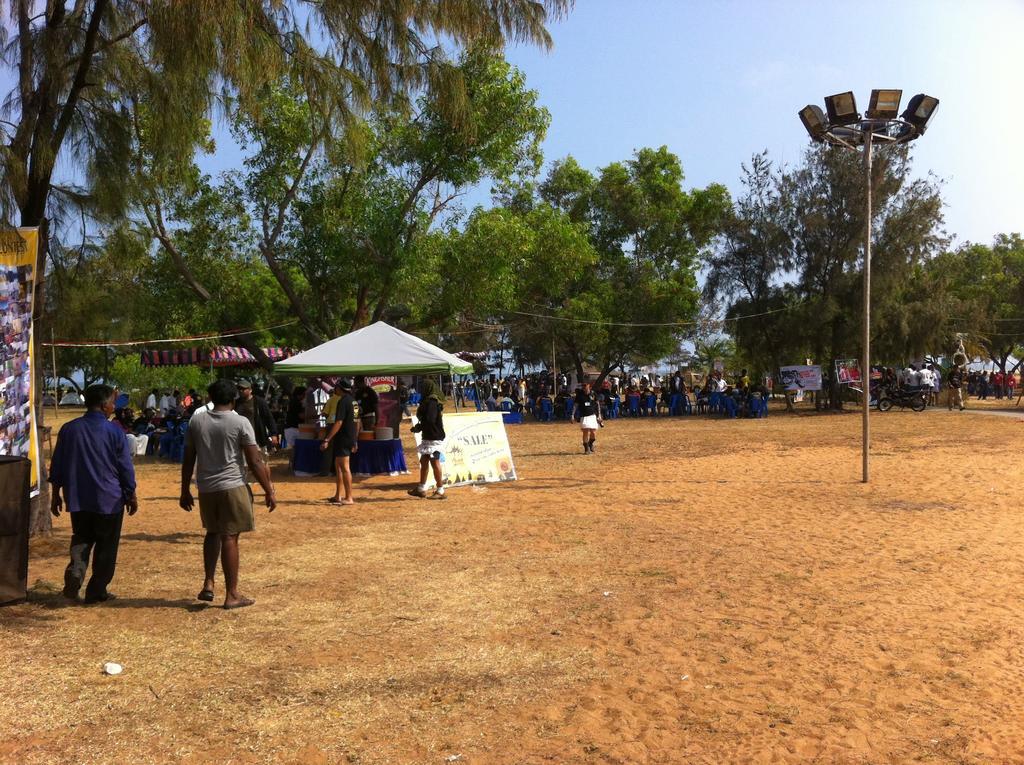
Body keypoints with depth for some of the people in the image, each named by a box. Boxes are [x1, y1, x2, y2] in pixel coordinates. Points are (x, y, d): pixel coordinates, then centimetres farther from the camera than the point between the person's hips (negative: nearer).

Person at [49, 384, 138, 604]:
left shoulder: (69, 429, 0)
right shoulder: (114, 431, -10)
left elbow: (57, 465, 6)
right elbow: (126, 467, -6)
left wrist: (55, 494, 16)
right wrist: (131, 496, 5)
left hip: (78, 498, 3)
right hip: (109, 499, -3)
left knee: (81, 538, 19)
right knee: (106, 545, 9)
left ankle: (75, 570, -7)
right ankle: (97, 591, 13)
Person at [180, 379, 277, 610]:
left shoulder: (196, 421, 4)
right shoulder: (240, 423, -8)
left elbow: (188, 459, 7)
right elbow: (255, 461, -9)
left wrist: (185, 491, 16)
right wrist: (269, 492, -2)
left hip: (205, 488, 4)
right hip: (232, 487, -4)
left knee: (213, 533, 23)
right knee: (230, 538, 1)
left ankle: (208, 584, 16)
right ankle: (232, 595, 8)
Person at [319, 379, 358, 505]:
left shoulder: (343, 401, -15)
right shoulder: (353, 401, 13)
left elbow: (338, 423, -22)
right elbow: (357, 423, 18)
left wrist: (327, 440, -22)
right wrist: (355, 441, 24)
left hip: (343, 438, -10)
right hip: (351, 438, 10)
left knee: (345, 468, -6)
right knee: (338, 466, 17)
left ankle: (349, 498, -4)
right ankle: (338, 496, 21)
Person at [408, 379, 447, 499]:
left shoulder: (431, 402, -16)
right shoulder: (429, 401, 15)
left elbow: (429, 420, -23)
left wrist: (419, 427, -9)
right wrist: (419, 426, 4)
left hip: (434, 438, -10)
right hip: (428, 437, 10)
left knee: (435, 462, -5)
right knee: (424, 461, 16)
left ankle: (440, 491, 1)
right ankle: (421, 489, 26)